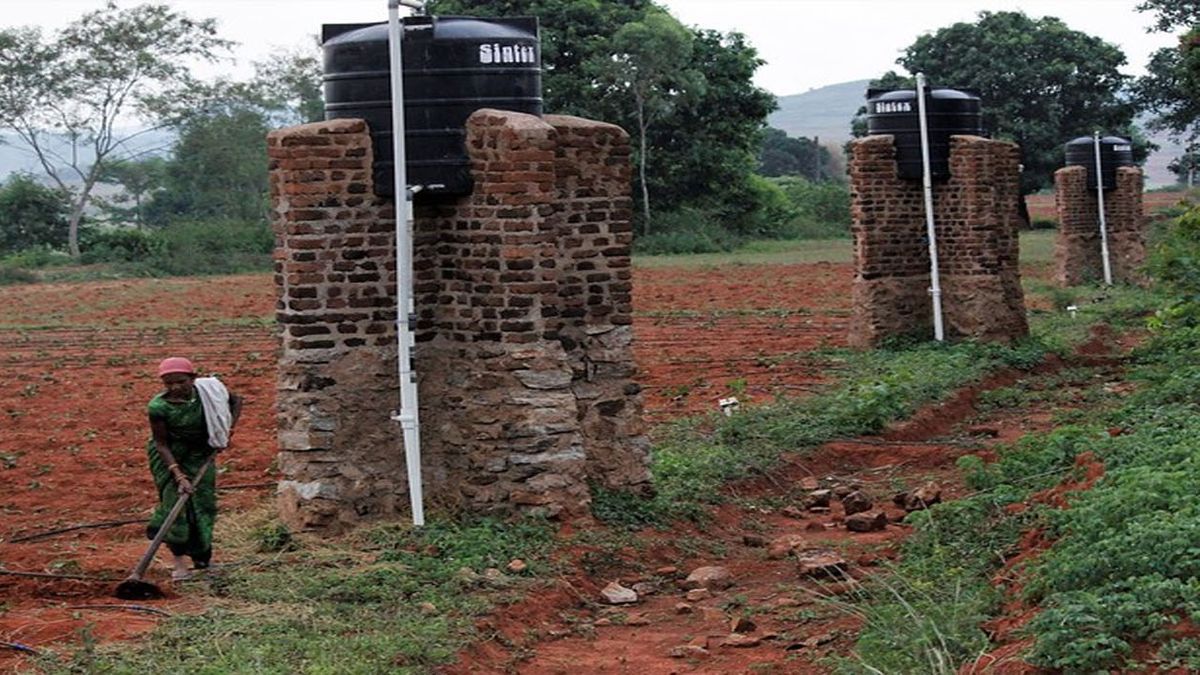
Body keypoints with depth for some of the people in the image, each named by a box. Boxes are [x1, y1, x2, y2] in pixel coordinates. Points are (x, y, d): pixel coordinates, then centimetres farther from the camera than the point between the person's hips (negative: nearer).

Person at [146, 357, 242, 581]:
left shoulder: (208, 392, -19)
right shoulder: (158, 407, -28)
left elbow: (236, 401, 1)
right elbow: (161, 444, -23)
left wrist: (228, 430, -10)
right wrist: (178, 476, -30)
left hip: (200, 453, 3)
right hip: (169, 455, -3)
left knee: (203, 499, 4)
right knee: (175, 498, -13)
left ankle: (201, 556, 23)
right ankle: (179, 560, -8)